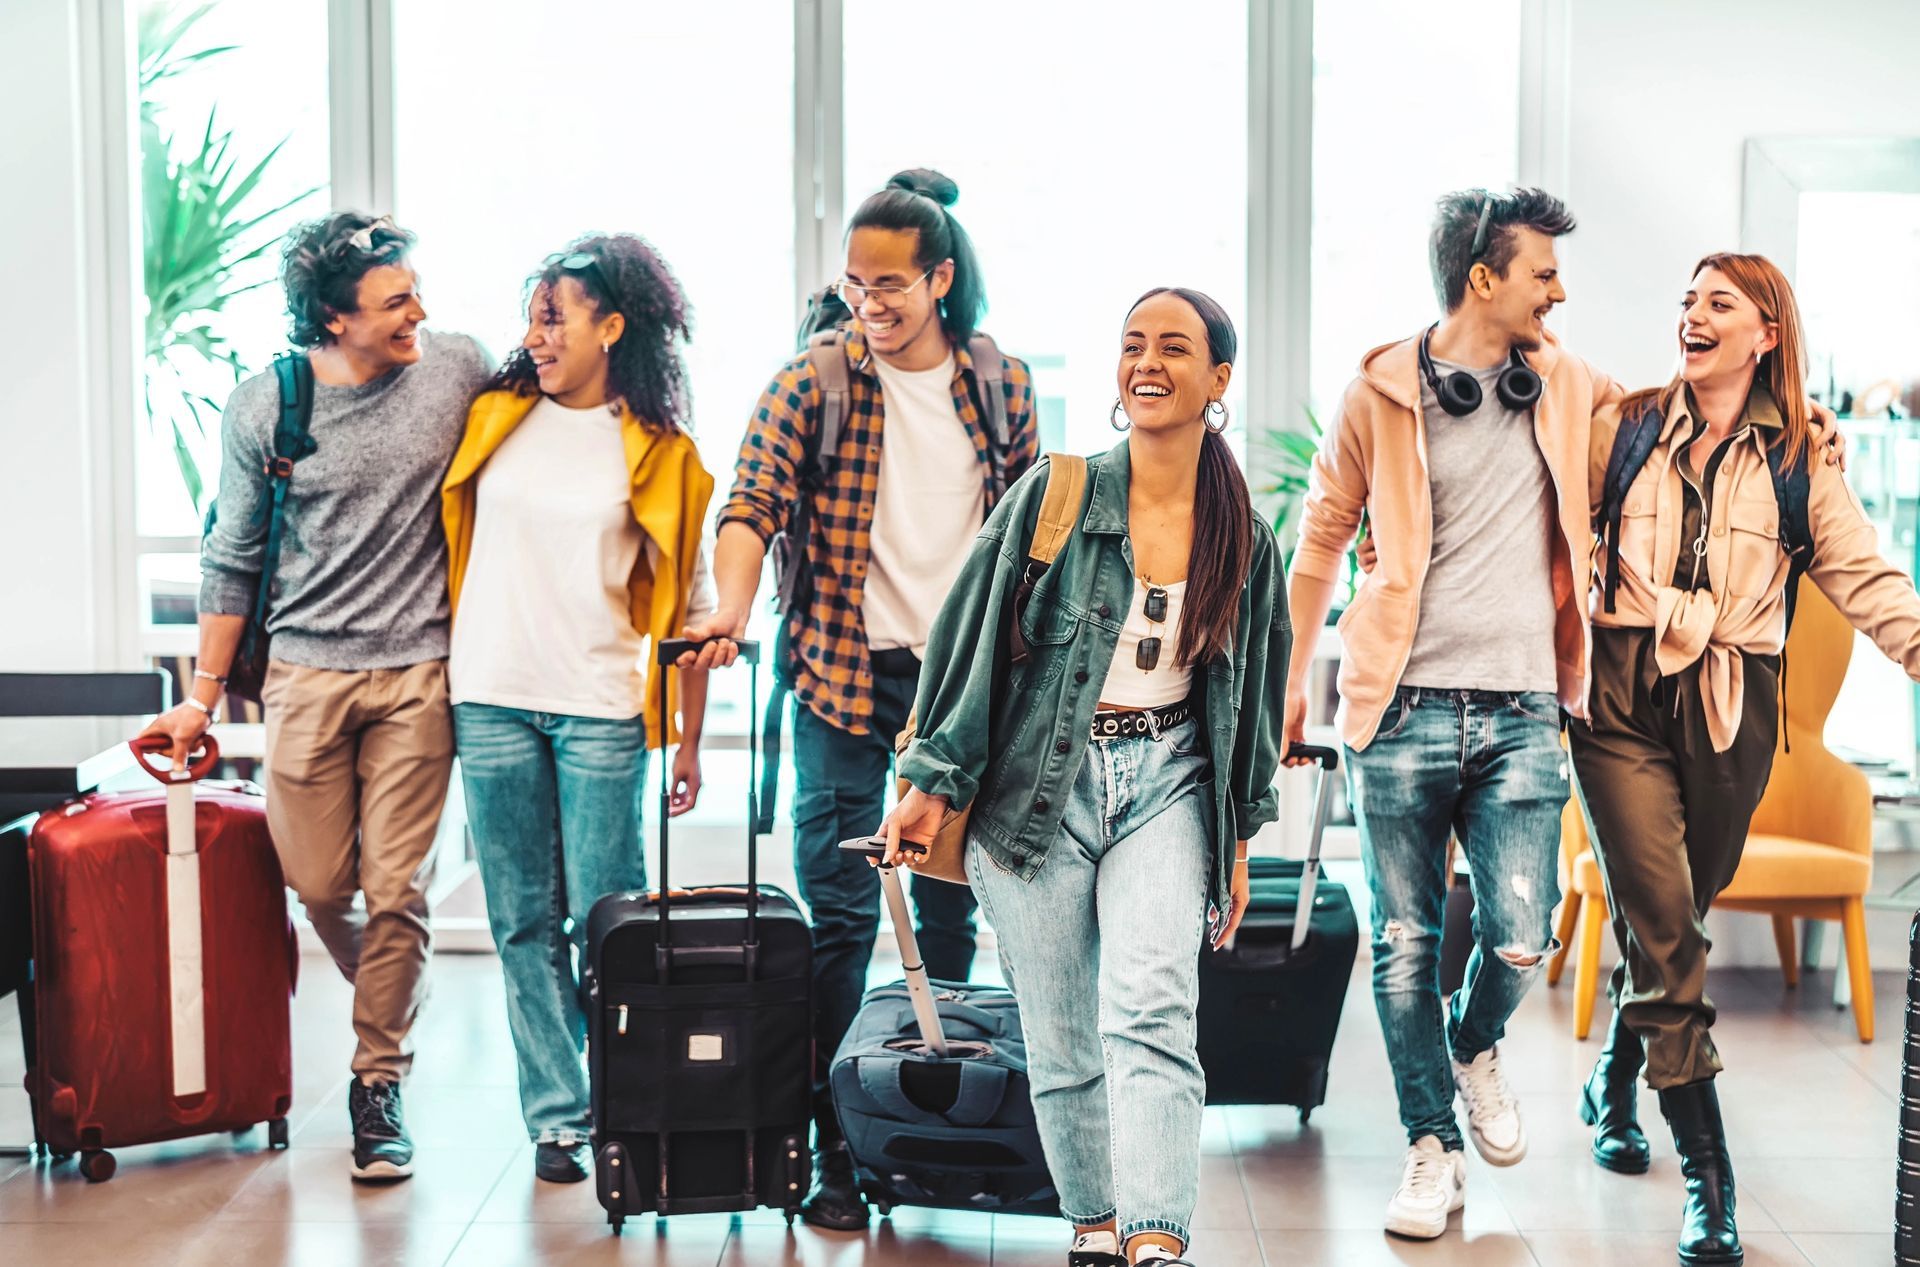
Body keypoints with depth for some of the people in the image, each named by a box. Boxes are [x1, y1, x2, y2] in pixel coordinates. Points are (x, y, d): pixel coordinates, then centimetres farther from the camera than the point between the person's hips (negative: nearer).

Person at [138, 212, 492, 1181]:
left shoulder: (460, 368, -3)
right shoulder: (263, 408, -3)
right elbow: (232, 558, 7)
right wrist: (205, 692, 7)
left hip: (420, 671, 0)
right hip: (306, 672, 1)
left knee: (394, 890, -2)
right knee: (319, 885, 4)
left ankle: (378, 1081, 14)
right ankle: (390, 997, 35)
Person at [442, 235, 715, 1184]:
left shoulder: (658, 453, 2)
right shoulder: (493, 417, 8)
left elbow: (687, 605, 5)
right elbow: (445, 537, 15)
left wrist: (687, 741, 3)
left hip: (600, 706, -2)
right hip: (491, 702, 3)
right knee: (525, 922, 5)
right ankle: (557, 1116, 12)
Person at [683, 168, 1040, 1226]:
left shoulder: (1000, 381, 5)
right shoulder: (812, 381, -5)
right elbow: (752, 505, -14)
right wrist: (729, 611, -31)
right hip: (845, 674, -3)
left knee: (951, 907, 11)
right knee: (840, 914, -3)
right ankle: (831, 1144, 5)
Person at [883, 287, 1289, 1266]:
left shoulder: (1244, 539, 5)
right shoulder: (1055, 497, -4)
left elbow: (1249, 687, 16)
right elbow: (974, 636, -1)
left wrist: (1239, 833, 18)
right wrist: (933, 780, -3)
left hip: (1167, 780, 1)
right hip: (1041, 782, -1)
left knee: (1152, 1008, -18)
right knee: (1062, 1038, 3)